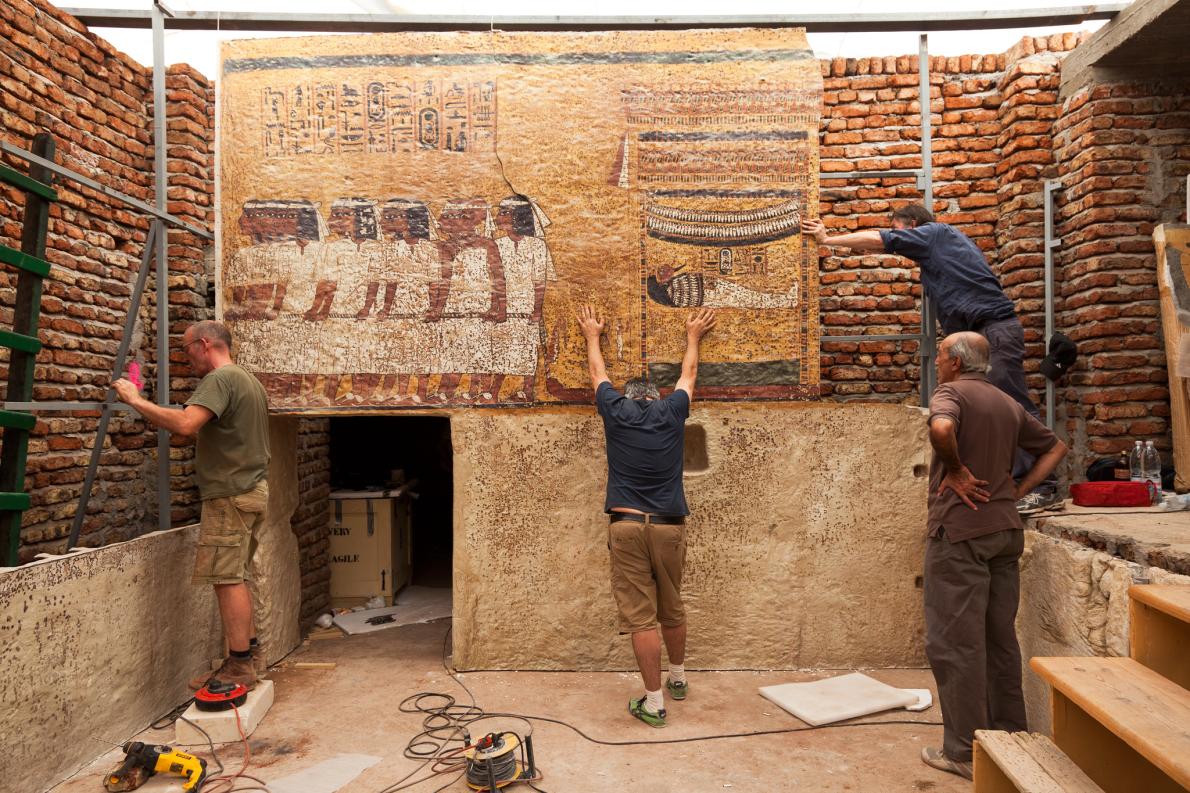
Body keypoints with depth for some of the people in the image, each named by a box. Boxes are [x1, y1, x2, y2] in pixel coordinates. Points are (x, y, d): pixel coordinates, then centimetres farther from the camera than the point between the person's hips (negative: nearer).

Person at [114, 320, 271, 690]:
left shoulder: (220, 379, -13)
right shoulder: (250, 380, 18)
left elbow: (185, 424, -26)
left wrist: (136, 400, -16)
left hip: (230, 493, -10)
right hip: (253, 490, 10)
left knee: (227, 578, -6)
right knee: (235, 576, 15)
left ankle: (239, 666, -2)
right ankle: (248, 647, 21)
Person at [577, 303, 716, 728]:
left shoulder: (615, 411, 6)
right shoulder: (672, 411, 8)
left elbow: (597, 372, 24)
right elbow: (689, 374, 27)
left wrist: (592, 335, 41)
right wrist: (693, 336, 43)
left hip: (626, 525, -2)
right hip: (669, 526, 3)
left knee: (640, 616, 0)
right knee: (672, 609, 19)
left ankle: (653, 702, 5)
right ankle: (677, 678, 38)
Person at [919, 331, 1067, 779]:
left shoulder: (951, 393, -9)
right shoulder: (1008, 404, 14)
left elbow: (941, 428, -31)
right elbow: (1055, 447, 22)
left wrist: (955, 470, -16)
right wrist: (1019, 490, 13)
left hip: (960, 529, -8)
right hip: (1005, 528, 8)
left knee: (955, 641, 0)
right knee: (1000, 636, 16)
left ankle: (963, 751, 7)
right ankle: (1009, 734, 27)